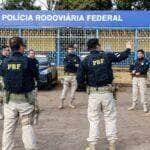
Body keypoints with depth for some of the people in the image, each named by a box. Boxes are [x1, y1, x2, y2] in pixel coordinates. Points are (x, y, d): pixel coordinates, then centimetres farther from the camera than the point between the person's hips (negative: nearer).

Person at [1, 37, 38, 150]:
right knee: (27, 126, 6)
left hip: (10, 99, 3)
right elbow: (36, 76, -1)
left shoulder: (5, 62, -1)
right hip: (25, 99, -2)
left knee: (8, 128, 10)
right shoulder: (28, 61, -10)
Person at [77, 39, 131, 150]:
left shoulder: (85, 61, -3)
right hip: (107, 92, 0)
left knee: (94, 120, 9)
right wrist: (128, 48, 32)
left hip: (94, 94, 0)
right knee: (110, 119, 12)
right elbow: (122, 56, 13)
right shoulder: (107, 56, -2)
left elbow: (79, 80, -4)